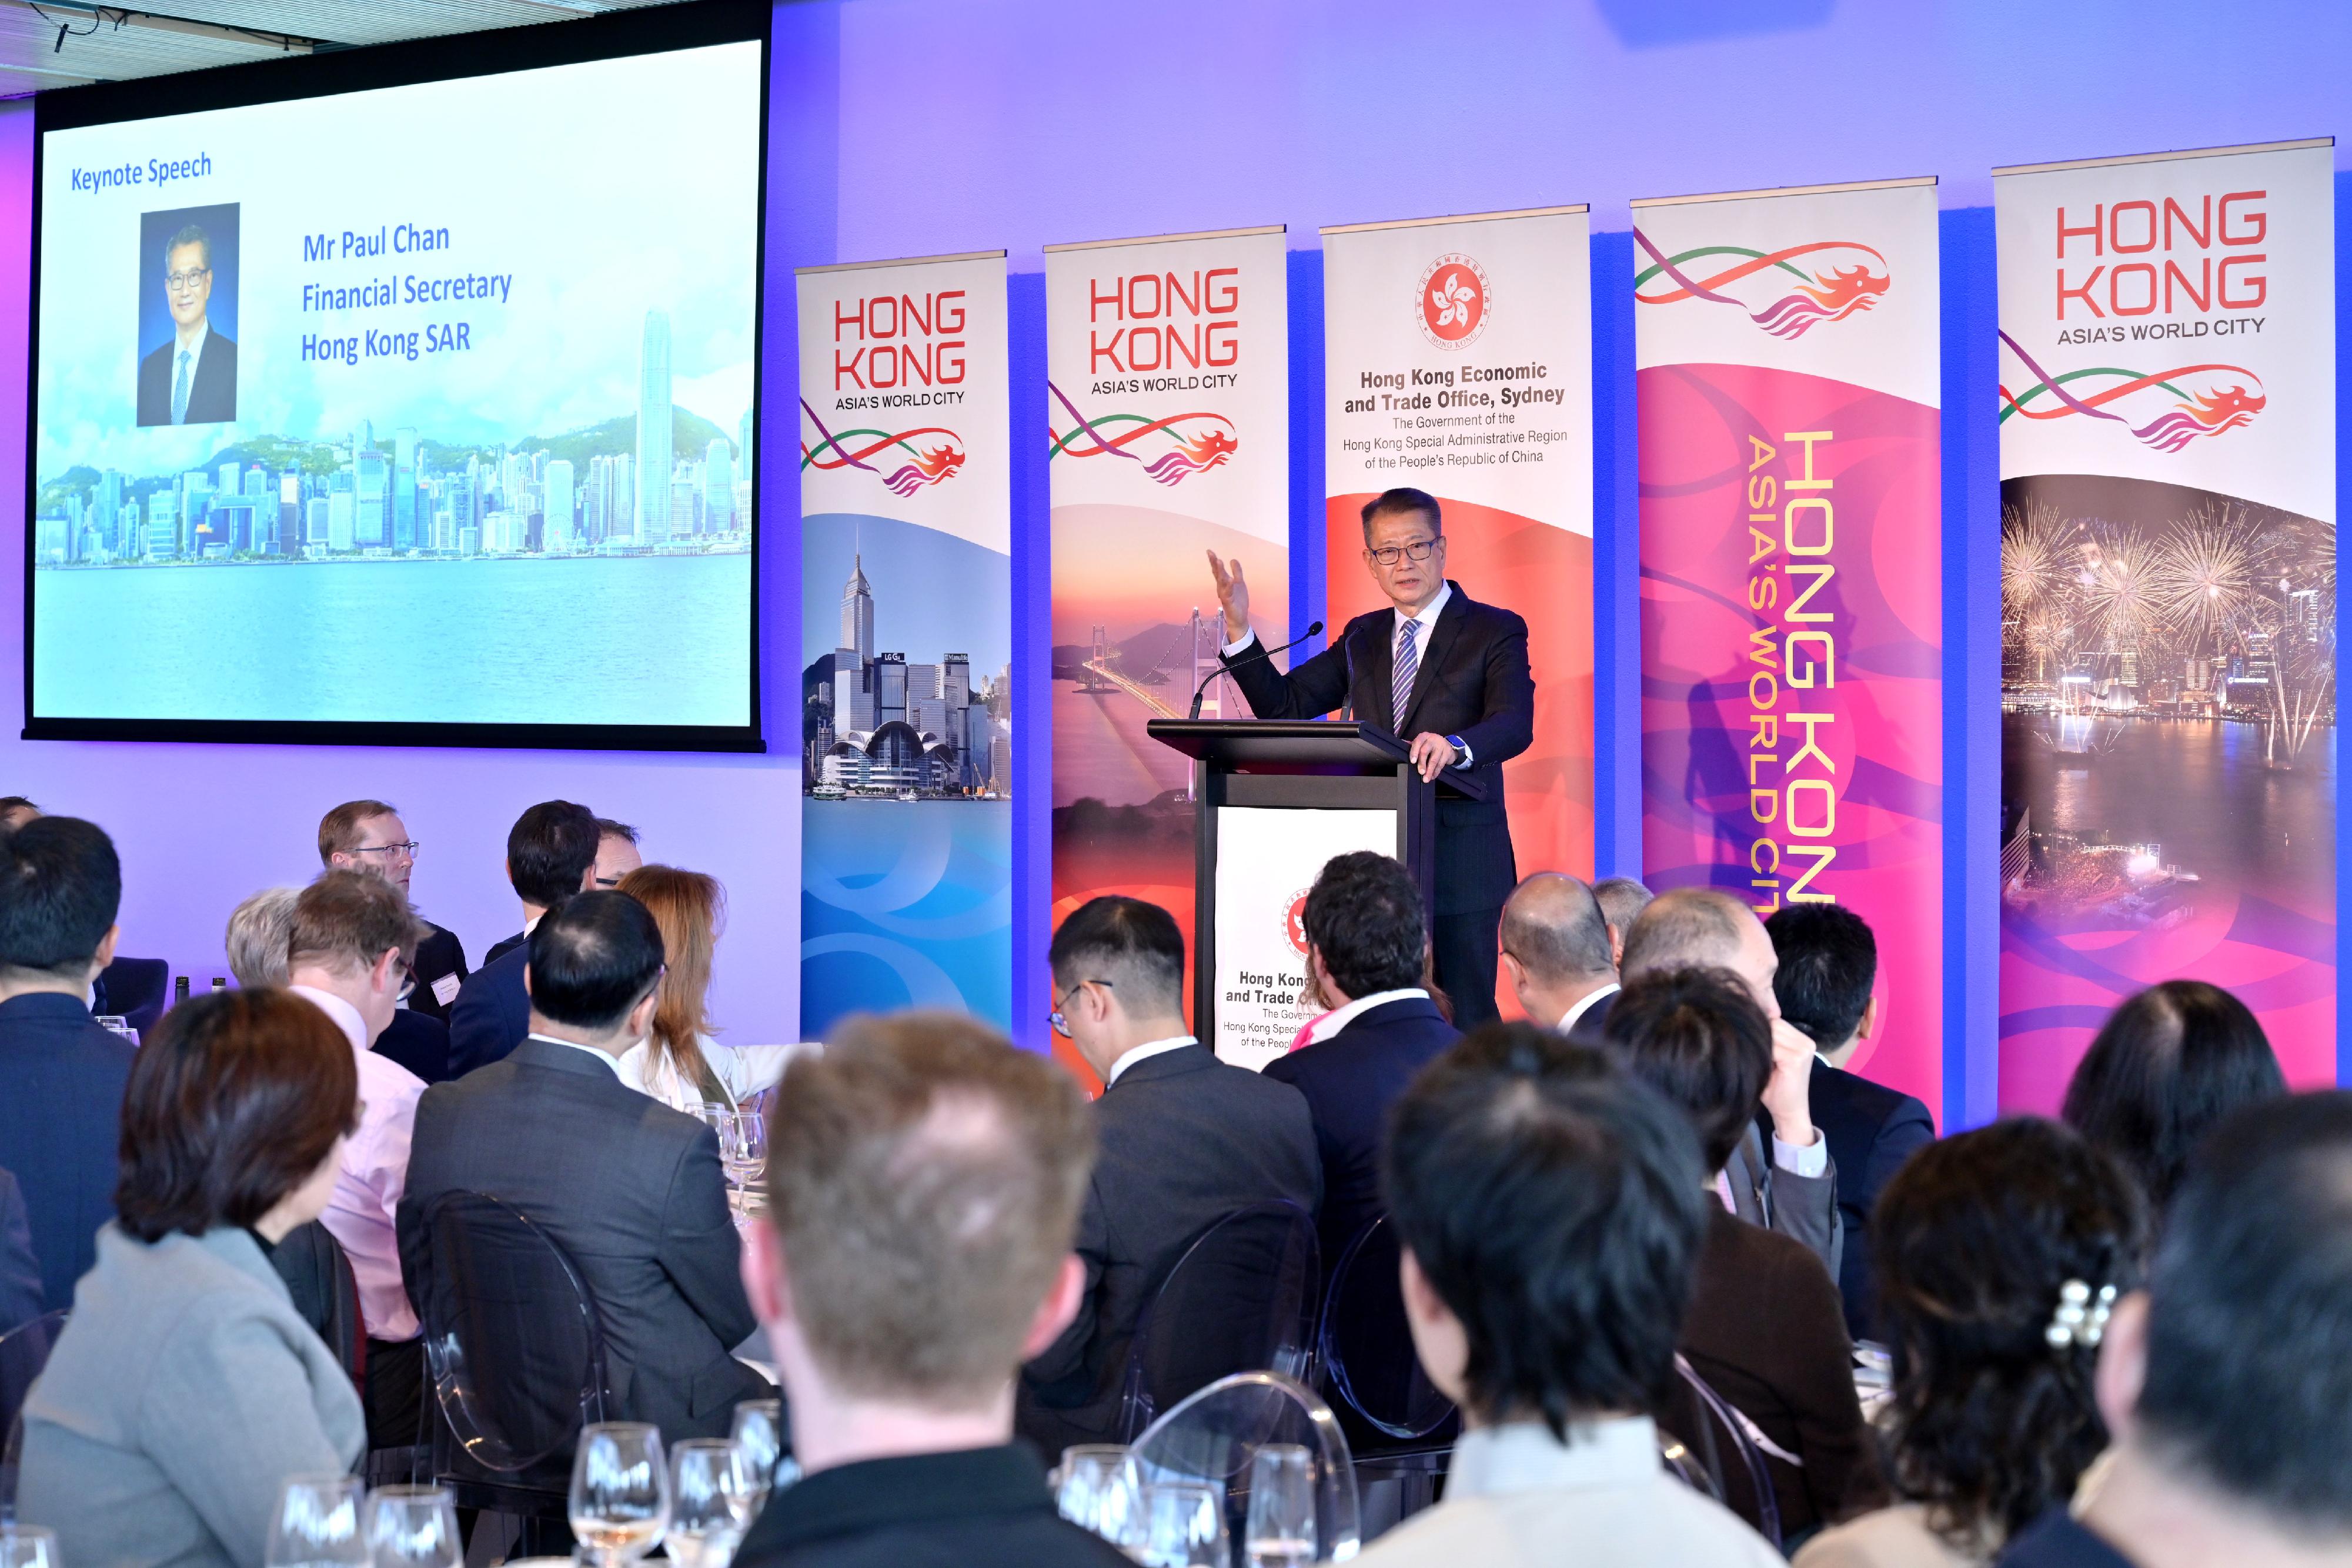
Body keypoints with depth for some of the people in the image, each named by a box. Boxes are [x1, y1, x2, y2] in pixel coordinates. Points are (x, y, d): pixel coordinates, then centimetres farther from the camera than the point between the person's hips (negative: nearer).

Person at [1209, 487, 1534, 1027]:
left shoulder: (1496, 631, -1)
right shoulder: (1362, 638, 16)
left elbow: (1515, 724, -17)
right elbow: (1282, 705, 12)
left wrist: (1453, 746, -39)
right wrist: (1239, 628, -1)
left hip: (1460, 863, -5)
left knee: (1464, 1020, -4)